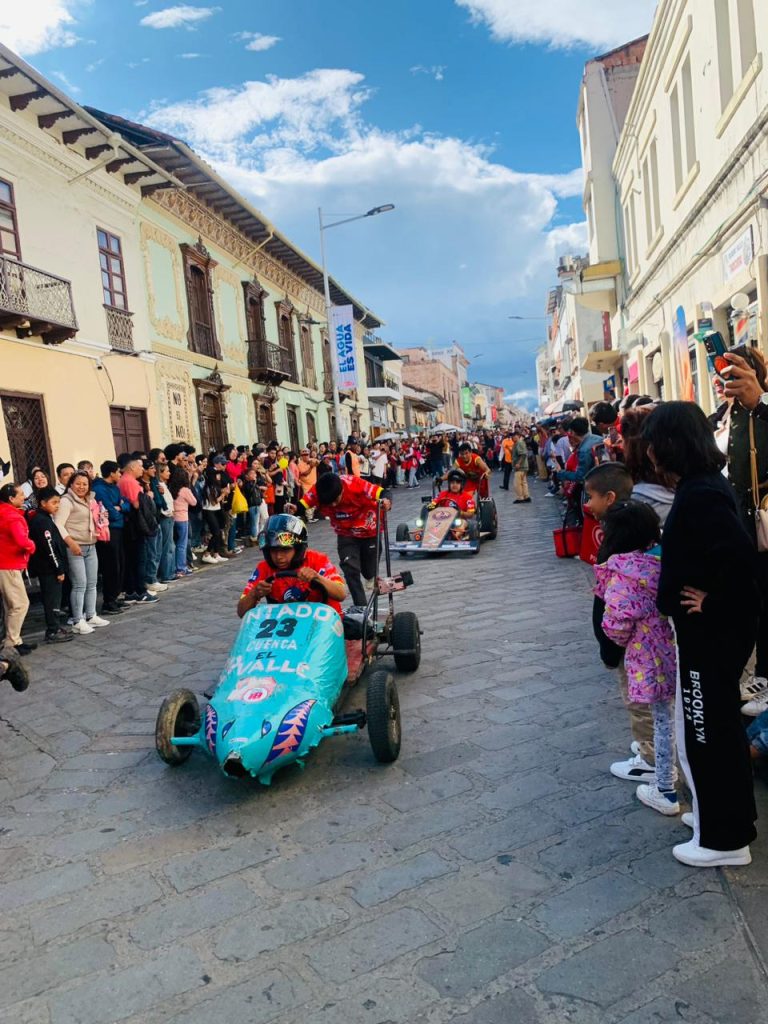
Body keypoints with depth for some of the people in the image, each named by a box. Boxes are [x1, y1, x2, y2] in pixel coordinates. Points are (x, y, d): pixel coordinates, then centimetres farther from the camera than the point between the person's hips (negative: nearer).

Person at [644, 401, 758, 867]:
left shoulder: (700, 495, -24)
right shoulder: (702, 485, 7)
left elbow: (741, 555, -35)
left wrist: (713, 602, -22)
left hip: (713, 633, -10)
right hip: (710, 630, 10)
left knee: (709, 732, 5)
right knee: (716, 727, 23)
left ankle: (725, 838, 23)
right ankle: (731, 816, 40)